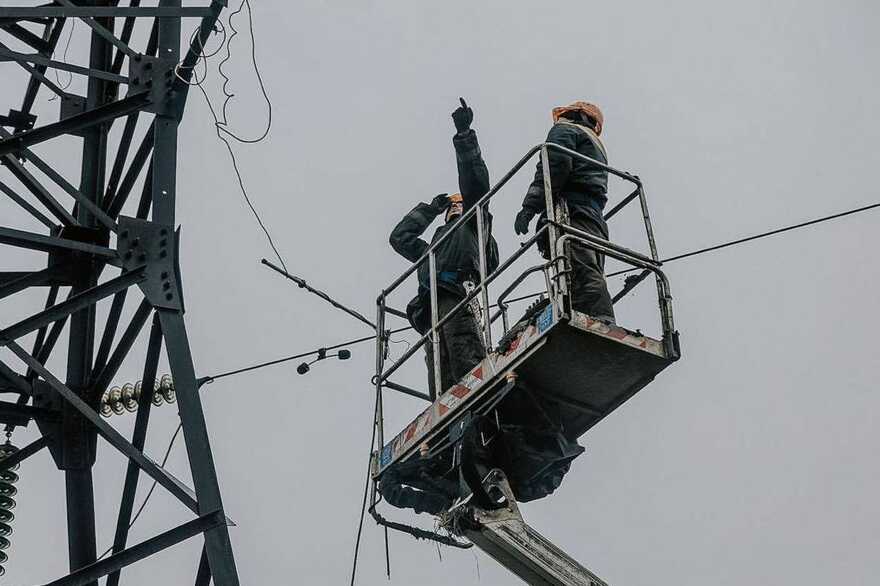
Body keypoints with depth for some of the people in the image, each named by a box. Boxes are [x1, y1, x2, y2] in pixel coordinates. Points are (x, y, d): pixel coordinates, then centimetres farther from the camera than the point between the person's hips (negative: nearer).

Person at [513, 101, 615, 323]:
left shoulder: (564, 130, 14)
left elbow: (555, 165, -6)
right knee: (591, 278, -2)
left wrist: (529, 206, -14)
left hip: (572, 215, -8)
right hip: (596, 222, 8)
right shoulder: (598, 147, 40)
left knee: (584, 277, -24)